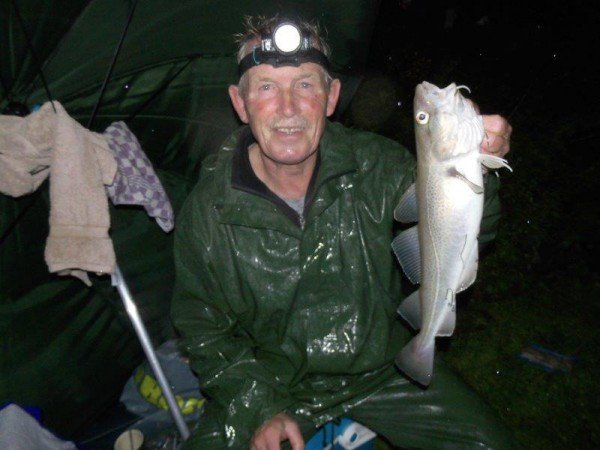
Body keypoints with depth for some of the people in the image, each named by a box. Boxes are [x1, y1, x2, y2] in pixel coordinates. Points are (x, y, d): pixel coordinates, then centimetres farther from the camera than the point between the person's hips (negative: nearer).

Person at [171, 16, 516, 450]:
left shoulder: (377, 165, -13)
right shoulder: (207, 211, -16)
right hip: (270, 383, 0)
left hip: (384, 367, 1)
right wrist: (259, 409, -14)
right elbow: (204, 330, -5)